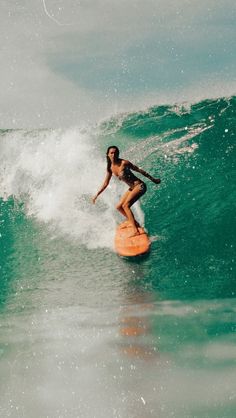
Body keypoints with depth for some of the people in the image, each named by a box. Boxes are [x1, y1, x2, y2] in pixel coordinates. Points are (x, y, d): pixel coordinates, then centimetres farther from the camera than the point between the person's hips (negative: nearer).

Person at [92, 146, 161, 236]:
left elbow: (138, 170, -9)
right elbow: (106, 183, 13)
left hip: (139, 186, -8)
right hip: (132, 188, 8)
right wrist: (97, 195, 12)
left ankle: (135, 230, -24)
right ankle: (131, 220, 34)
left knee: (126, 205, -21)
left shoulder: (124, 163, -18)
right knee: (119, 207, 12)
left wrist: (153, 179, -3)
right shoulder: (110, 168, 2)